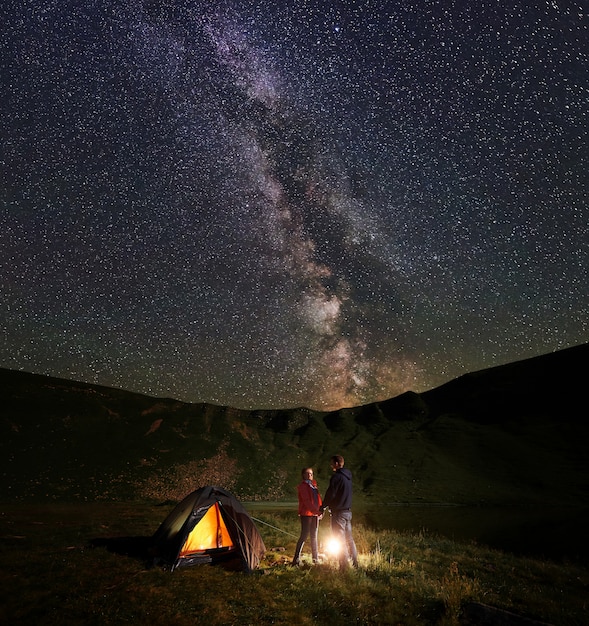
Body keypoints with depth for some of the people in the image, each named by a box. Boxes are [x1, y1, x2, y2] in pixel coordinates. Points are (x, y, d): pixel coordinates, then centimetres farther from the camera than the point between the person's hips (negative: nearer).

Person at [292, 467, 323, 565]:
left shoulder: (313, 484, 17)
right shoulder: (303, 486, -9)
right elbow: (306, 501, -17)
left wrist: (319, 510, 4)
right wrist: (317, 511, -20)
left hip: (315, 514, 8)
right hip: (306, 514, -8)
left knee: (314, 536, 13)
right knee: (304, 536, -8)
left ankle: (316, 558, 21)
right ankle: (296, 559, -3)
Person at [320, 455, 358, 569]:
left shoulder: (336, 476, -16)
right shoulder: (348, 476, 12)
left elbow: (330, 494, -17)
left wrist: (323, 507, -1)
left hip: (339, 512, -8)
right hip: (348, 511, 9)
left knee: (340, 540, -2)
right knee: (349, 539, 16)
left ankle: (344, 566, 1)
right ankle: (355, 563, 20)